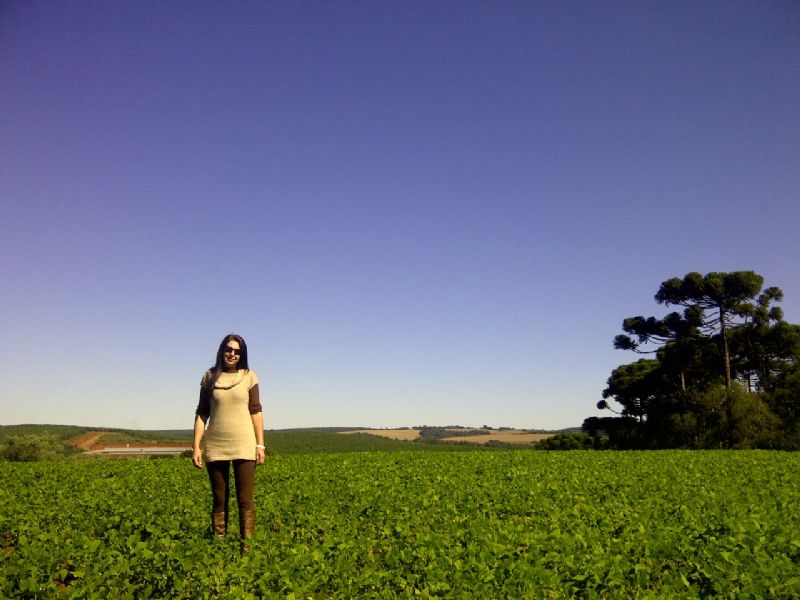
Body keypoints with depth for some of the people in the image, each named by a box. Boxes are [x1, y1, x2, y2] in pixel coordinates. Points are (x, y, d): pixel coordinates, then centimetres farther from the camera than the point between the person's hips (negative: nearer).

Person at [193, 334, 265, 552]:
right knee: (219, 500, 8)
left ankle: (247, 548, 5)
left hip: (243, 446, -1)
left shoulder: (249, 376, 2)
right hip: (215, 447, 1)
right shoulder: (209, 377, 5)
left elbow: (256, 412, 3)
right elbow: (202, 414, 6)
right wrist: (196, 446, 1)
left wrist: (260, 445, -1)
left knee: (245, 499, -1)